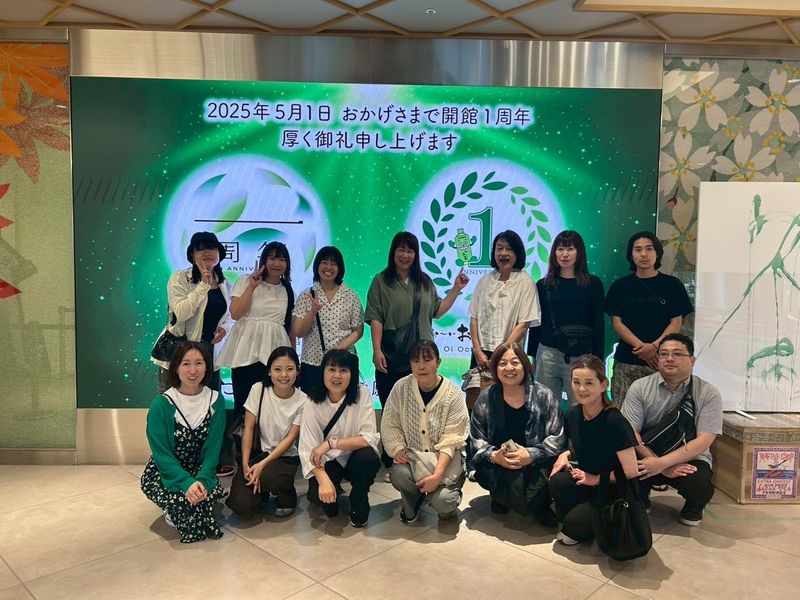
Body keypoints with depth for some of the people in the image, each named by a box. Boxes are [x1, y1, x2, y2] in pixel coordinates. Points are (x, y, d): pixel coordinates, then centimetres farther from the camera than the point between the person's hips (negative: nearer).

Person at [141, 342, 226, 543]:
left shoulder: (216, 400, -7)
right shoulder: (162, 403, -16)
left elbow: (213, 448, -8)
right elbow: (161, 453, -17)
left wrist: (202, 479, -25)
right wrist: (187, 483, -30)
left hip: (200, 470, 3)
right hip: (164, 472, -3)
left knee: (214, 492, -26)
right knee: (180, 499, -31)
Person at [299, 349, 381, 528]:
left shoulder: (362, 394, -14)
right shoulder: (313, 403, -12)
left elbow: (370, 438, -20)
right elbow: (308, 449, -19)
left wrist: (331, 443, -29)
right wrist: (323, 479, -36)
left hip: (355, 458, 0)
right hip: (328, 461, 0)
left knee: (368, 457, -33)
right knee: (319, 494, -29)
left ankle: (358, 505, -3)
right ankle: (332, 498, 11)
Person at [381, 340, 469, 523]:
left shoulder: (453, 394, -12)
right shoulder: (401, 388, -6)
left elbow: (451, 439, -15)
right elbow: (390, 425, -1)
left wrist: (437, 474, -26)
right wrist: (398, 449, -19)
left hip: (443, 459, -2)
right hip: (411, 455, 2)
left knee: (442, 501, -26)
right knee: (398, 474, -31)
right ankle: (412, 503, 7)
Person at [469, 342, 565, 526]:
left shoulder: (544, 396, -5)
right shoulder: (486, 398, -1)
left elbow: (557, 437, -7)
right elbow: (477, 438, 2)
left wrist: (531, 455, -23)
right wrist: (493, 455, -19)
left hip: (537, 463, 0)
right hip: (497, 463, 1)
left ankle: (540, 504, 10)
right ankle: (500, 497, 12)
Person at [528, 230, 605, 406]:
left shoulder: (593, 284, 2)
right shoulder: (544, 284, 8)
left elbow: (599, 324, 2)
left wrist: (598, 360, -2)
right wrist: (532, 357, 10)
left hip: (581, 356, -2)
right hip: (548, 354, 2)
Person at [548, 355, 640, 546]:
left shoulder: (614, 421, -22)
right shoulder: (572, 415, -3)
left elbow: (631, 472, -20)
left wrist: (596, 479, -13)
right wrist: (566, 455, -4)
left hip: (614, 490, -5)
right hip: (587, 481, 5)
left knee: (575, 522, -27)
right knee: (558, 481, -27)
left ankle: (572, 529, 9)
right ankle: (569, 524, 0)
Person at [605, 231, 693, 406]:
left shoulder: (672, 285, 7)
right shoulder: (620, 286, 9)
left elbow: (676, 323, 3)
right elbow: (616, 322, 4)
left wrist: (654, 346, -13)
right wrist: (641, 346, -10)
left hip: (660, 360, 0)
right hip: (626, 362, 1)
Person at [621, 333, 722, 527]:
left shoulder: (708, 393, -6)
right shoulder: (640, 387, -5)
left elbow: (703, 441, -14)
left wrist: (662, 463, -26)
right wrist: (660, 465, -22)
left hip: (689, 458, 0)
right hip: (648, 455, 1)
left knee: (699, 484, -33)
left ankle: (693, 507, 8)